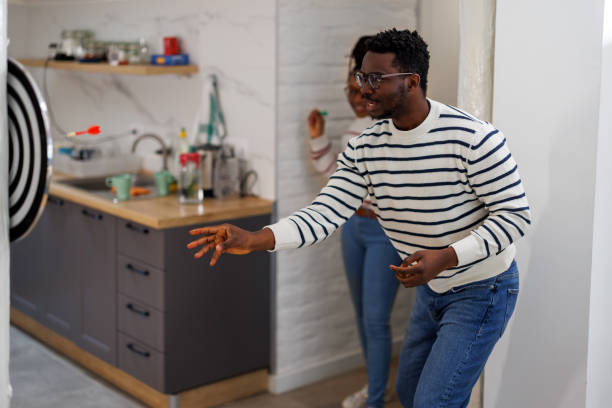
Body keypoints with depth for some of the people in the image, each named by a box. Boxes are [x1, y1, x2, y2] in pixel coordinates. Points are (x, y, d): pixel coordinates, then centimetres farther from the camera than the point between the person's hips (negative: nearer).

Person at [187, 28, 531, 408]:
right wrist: (253, 240, -31)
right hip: (431, 288, 7)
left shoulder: (474, 137, -26)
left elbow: (516, 214, -20)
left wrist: (444, 257, -33)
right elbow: (325, 213, -15)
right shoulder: (364, 149, -9)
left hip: (482, 291, -7)